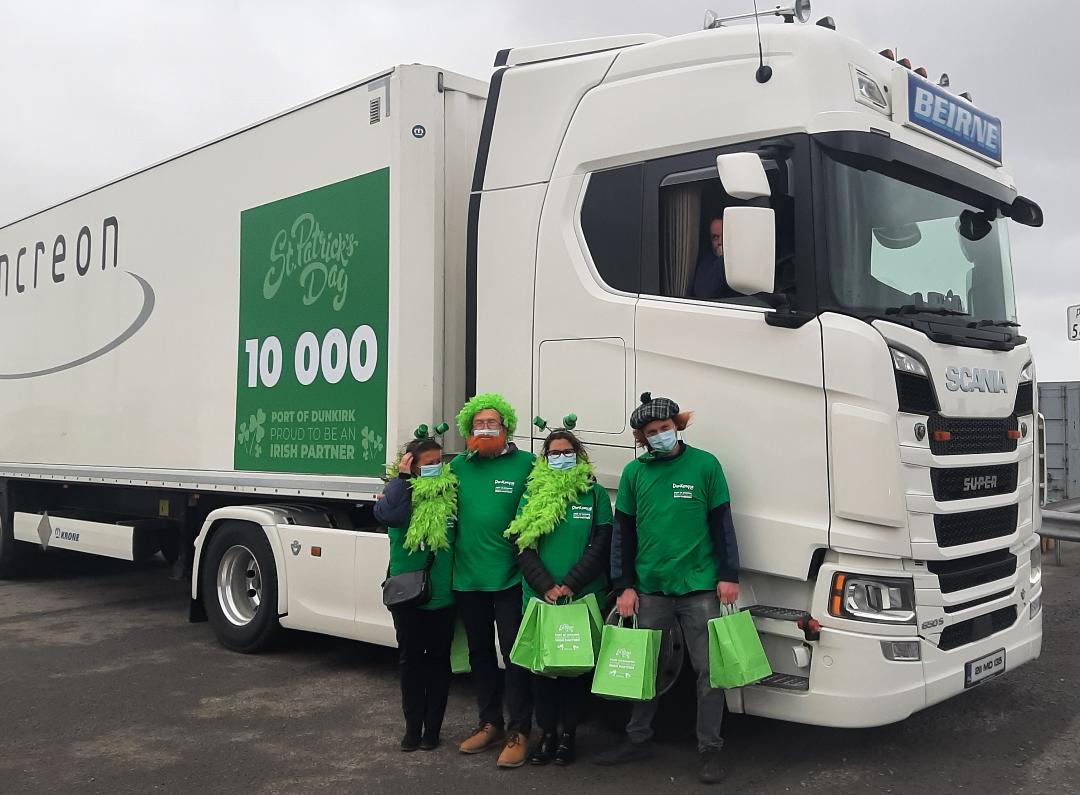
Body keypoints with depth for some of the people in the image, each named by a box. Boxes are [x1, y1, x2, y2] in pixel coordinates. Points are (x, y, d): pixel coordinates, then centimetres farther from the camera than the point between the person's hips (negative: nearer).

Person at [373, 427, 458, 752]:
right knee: (410, 661, 10)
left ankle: (432, 728, 21)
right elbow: (389, 515, -27)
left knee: (438, 661, 10)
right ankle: (412, 726, 21)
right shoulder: (400, 491, -4)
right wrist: (403, 477, -20)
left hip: (442, 594, 1)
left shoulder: (452, 491, -1)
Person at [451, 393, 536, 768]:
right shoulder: (458, 466, 8)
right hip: (468, 575, 5)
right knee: (480, 652, 15)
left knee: (515, 652, 0)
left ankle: (518, 732, 11)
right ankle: (490, 724, 29)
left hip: (509, 577, -5)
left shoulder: (526, 463, -5)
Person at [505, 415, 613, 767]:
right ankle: (547, 734, 18)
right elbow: (521, 544, 1)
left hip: (584, 598, -1)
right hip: (539, 597, 2)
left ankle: (568, 735, 18)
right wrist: (546, 587, -11)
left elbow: (600, 544, -4)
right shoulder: (532, 495, 7)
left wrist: (570, 585, -13)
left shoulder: (594, 494, 2)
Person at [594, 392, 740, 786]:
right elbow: (622, 532, 7)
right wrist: (624, 586, 4)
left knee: (708, 669, 2)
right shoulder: (634, 472, 4)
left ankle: (710, 750, 13)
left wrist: (729, 575, -3)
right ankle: (638, 739, 27)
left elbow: (721, 523, 1)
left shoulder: (705, 464, -3)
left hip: (699, 586, -2)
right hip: (650, 587, 3)